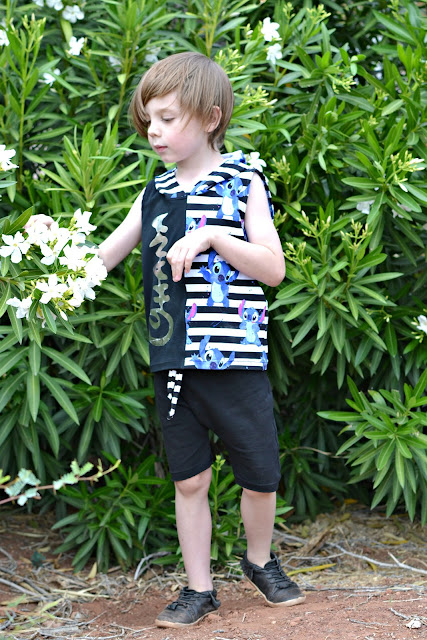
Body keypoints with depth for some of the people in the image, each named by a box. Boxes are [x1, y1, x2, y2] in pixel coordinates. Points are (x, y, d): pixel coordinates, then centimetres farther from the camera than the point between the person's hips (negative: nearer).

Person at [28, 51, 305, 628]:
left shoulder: (242, 182, -2)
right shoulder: (155, 195, 10)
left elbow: (274, 269, -8)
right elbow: (101, 256, 14)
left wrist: (211, 235, -18)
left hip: (234, 360, -4)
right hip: (172, 360, 4)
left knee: (260, 477, 4)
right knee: (189, 479, 9)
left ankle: (260, 560, 31)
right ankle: (199, 588, 19)